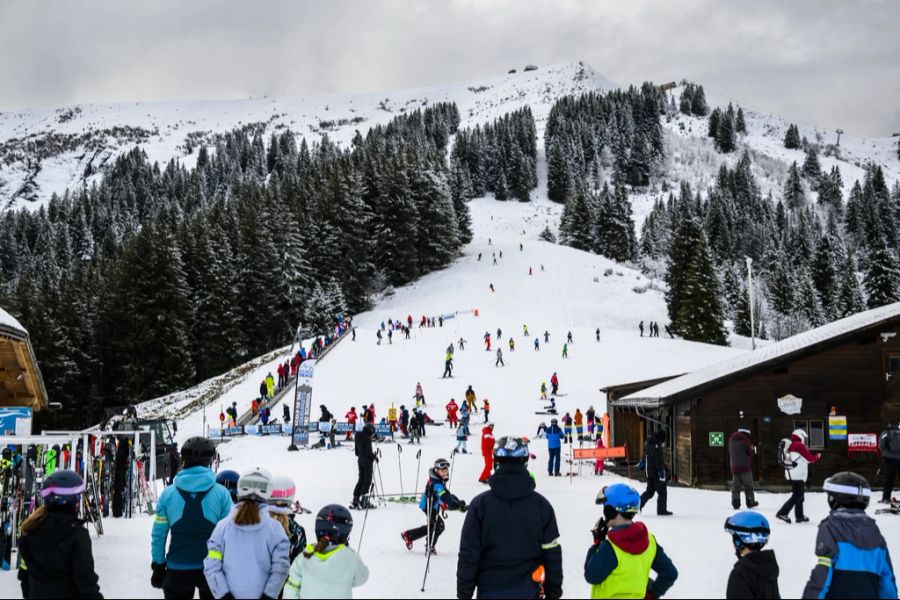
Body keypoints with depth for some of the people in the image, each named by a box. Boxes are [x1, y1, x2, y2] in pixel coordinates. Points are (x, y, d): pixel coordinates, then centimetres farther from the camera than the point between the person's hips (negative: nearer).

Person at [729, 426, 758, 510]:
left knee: (735, 486, 6)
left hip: (734, 467, 5)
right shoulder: (745, 440, -11)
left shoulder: (731, 440, 9)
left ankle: (735, 504, 2)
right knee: (748, 485, 6)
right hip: (745, 467, -5)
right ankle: (750, 502, 11)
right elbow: (749, 453, -6)